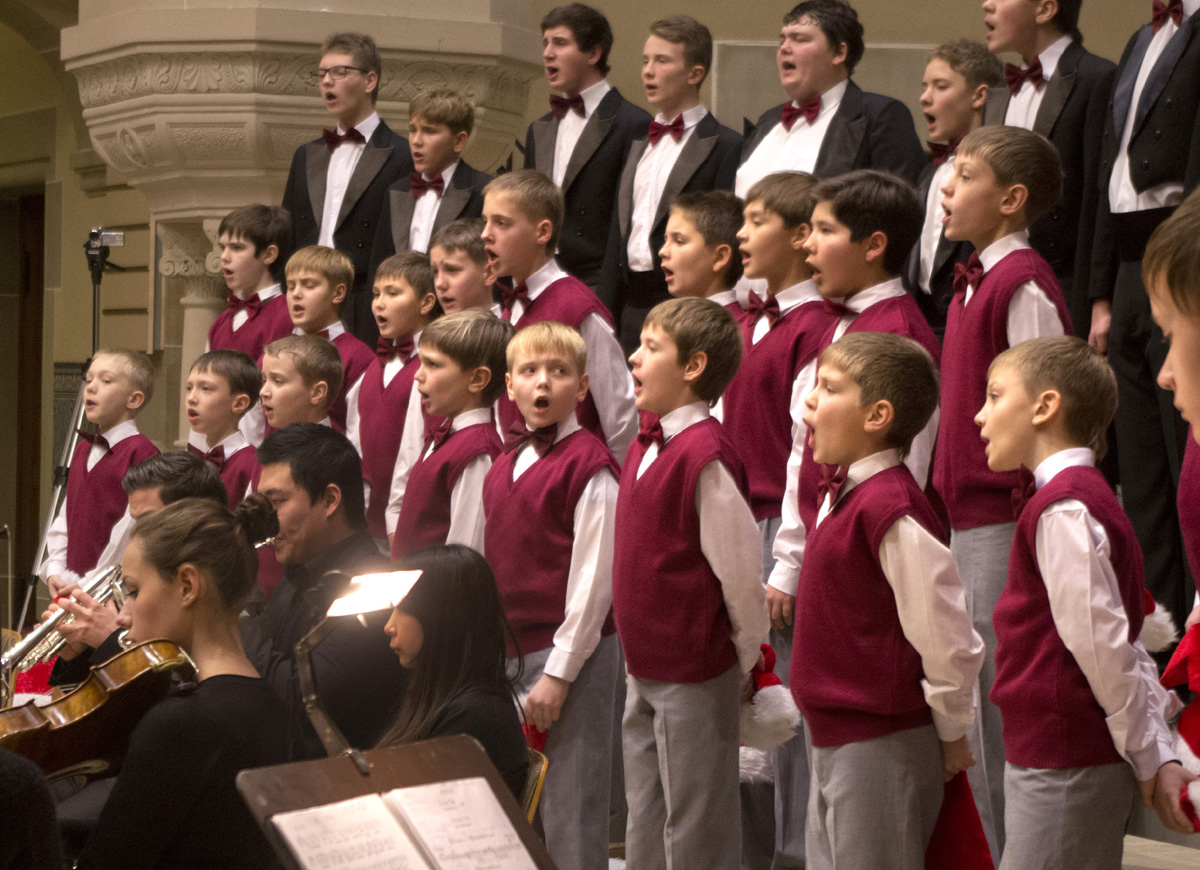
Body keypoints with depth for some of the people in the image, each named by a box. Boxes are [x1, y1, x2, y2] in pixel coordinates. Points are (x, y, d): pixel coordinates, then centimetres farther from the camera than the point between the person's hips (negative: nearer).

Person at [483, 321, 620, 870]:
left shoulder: (589, 466, -11)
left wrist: (558, 672, -15)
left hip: (571, 658, -8)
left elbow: (593, 578, -14)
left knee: (568, 811, -2)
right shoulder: (504, 466, 12)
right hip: (509, 654, 8)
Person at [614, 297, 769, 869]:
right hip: (646, 669, 9)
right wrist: (638, 653, 18)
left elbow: (741, 573, -17)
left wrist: (746, 663, -7)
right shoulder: (646, 446, 7)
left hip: (695, 676, -9)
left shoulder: (705, 455, -21)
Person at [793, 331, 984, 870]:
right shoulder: (842, 493, 9)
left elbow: (948, 638, -20)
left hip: (882, 749, -10)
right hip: (834, 742, 10)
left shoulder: (891, 511, -22)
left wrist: (951, 733, -10)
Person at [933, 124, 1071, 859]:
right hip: (969, 515, 9)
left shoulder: (1024, 285, -15)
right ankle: (989, 849, 23)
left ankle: (1013, 847, 4)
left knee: (999, 706, -4)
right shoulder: (976, 280, 14)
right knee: (973, 710, 14)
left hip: (1006, 520, -9)